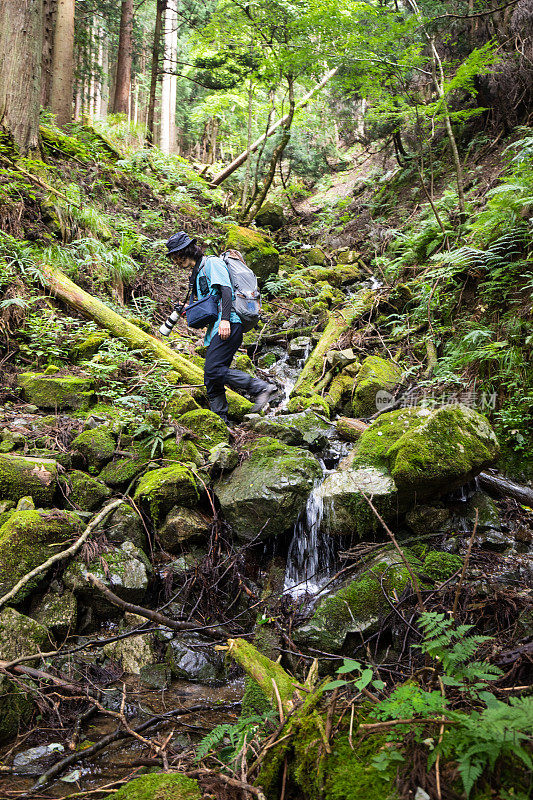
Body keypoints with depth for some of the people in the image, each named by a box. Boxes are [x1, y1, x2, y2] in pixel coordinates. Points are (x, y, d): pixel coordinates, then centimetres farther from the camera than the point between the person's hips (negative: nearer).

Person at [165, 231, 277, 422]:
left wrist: (225, 319, -25)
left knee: (213, 370, -21)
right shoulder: (198, 273, 28)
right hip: (216, 329, 10)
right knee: (211, 381, 4)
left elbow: (226, 289, -15)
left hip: (228, 325, -10)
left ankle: (261, 387, -17)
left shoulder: (212, 262, -1)